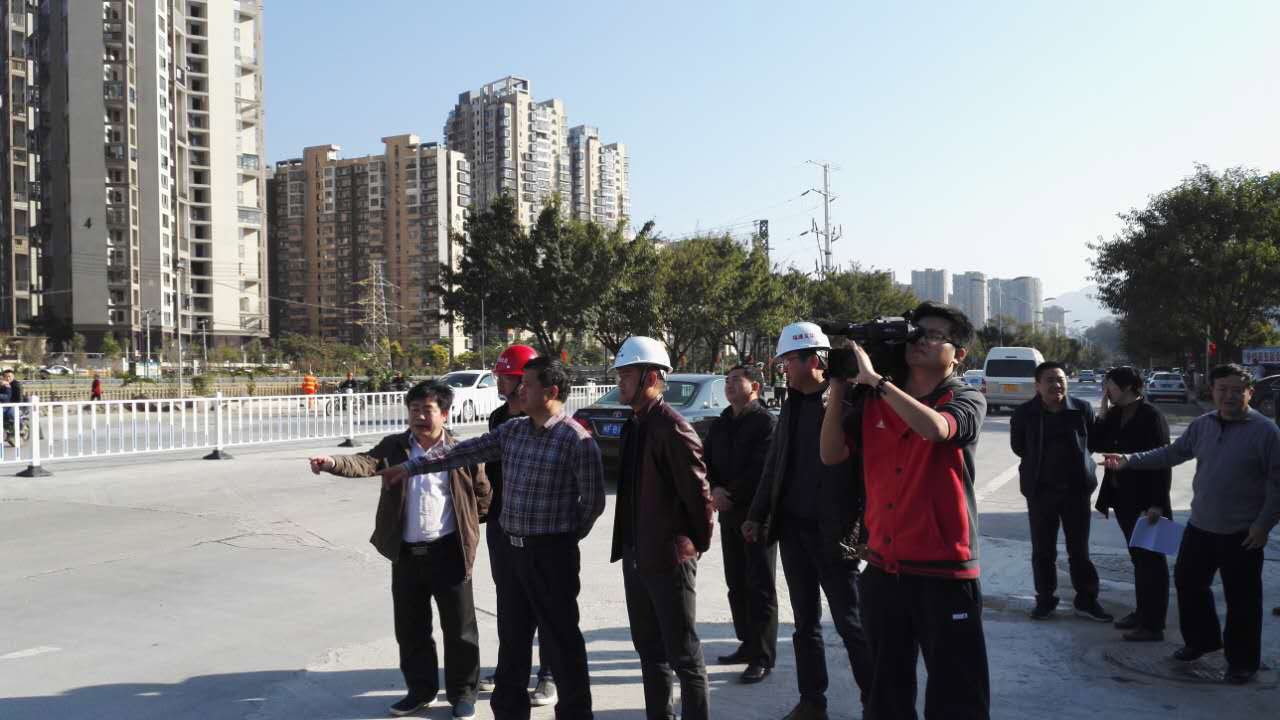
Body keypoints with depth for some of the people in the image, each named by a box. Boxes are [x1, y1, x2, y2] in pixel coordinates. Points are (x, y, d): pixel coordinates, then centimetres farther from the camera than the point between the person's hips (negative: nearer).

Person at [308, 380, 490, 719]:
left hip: (449, 551, -3)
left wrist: (467, 526, 5)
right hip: (406, 553, 3)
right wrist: (333, 463, -36)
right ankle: (420, 688, 32)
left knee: (459, 628, 7)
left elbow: (482, 493, 6)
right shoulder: (394, 447, 1)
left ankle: (463, 692, 23)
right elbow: (366, 462, -18)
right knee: (410, 627, 14)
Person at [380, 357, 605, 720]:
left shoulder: (577, 440, -14)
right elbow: (467, 451, 13)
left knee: (562, 637, 5)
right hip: (513, 549, 7)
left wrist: (565, 536, 1)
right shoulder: (512, 429, 7)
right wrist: (411, 467, 15)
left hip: (552, 554, -7)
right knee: (512, 635, 17)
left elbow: (593, 501, -10)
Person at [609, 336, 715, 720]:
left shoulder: (673, 428, -18)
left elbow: (698, 491, -17)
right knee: (649, 648, 19)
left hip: (669, 556, -9)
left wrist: (699, 543, -6)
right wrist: (628, 543, 15)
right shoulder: (633, 425, 11)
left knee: (683, 654, 2)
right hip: (635, 554, 9)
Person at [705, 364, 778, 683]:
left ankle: (763, 657, 3)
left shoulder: (766, 422, -9)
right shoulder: (720, 424, 14)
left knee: (760, 587, -3)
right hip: (729, 514, 8)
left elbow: (762, 471, -18)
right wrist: (714, 490, -8)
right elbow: (706, 462, 12)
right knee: (737, 584, 14)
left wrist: (730, 494, -13)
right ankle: (747, 645, 26)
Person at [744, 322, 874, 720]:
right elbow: (774, 462, 15)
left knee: (851, 624, 3)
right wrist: (757, 515, 13)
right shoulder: (792, 403, 10)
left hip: (831, 532, -6)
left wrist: (862, 526, -18)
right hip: (792, 527, 7)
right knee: (805, 622, 15)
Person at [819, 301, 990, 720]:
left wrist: (874, 379, -24)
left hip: (944, 571, -4)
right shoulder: (872, 402, 7)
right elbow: (832, 454, -2)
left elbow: (934, 428, -28)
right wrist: (839, 385, -8)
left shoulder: (966, 400, -5)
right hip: (882, 568, 4)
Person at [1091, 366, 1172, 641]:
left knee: (1151, 560, 0)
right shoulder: (1115, 415, 7)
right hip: (1123, 497, 8)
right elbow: (1095, 445, 2)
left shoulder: (1150, 416, -15)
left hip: (1145, 501, -8)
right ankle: (1142, 612, 29)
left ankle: (1153, 625, 7)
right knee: (1138, 557, 18)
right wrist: (1103, 411, -5)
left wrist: (1157, 503, -22)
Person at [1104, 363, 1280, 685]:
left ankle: (1243, 661, 22)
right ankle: (1200, 639, 37)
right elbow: (1171, 454, 9)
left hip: (1242, 533, -6)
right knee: (1188, 582, 16)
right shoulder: (1202, 425, 5)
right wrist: (1128, 460, -1)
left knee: (1242, 598, 4)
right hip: (1200, 525, 6)